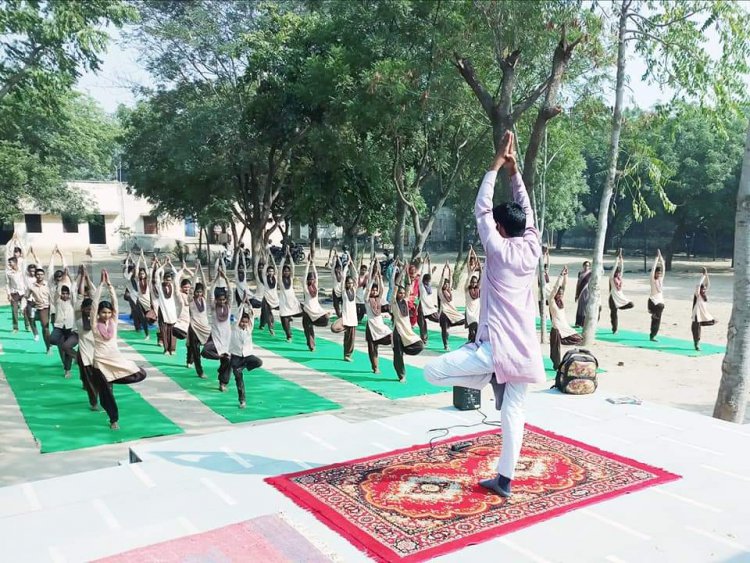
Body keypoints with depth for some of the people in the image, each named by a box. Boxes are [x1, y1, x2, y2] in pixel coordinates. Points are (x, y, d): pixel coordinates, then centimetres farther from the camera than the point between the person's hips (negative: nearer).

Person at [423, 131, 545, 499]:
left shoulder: (499, 250, -8)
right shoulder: (533, 249, 5)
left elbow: (481, 209, -1)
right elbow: (526, 209, 17)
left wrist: (496, 165, 3)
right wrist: (514, 169, 14)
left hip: (497, 347, -7)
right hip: (525, 349, 7)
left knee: (432, 372, -5)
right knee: (513, 411, 10)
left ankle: (491, 378, -7)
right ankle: (504, 480, 14)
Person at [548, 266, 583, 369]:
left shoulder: (562, 300, 12)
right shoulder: (552, 301, -5)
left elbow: (564, 285, 7)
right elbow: (556, 287, -15)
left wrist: (566, 274, -4)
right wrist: (561, 275, -19)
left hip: (566, 328, 7)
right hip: (556, 329, -7)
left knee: (579, 339, 2)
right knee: (556, 348, -12)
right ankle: (556, 365, -1)